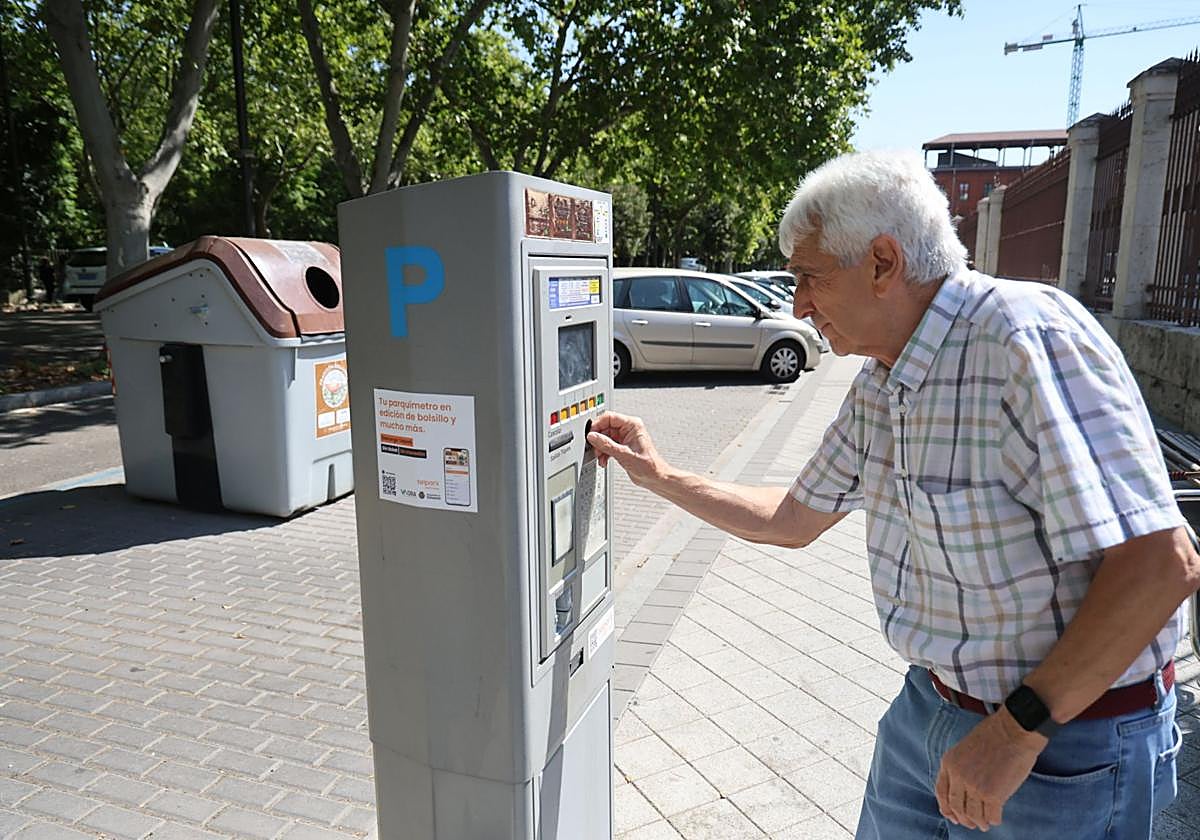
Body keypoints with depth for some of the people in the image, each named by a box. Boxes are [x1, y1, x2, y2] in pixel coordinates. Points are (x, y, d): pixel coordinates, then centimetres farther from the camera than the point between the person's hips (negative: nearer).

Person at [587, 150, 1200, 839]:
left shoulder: (1029, 336, -24)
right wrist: (660, 476, 10)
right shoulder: (878, 388, 2)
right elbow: (794, 521, 12)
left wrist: (1020, 727, -24)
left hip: (1069, 741, -7)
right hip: (930, 706, 8)